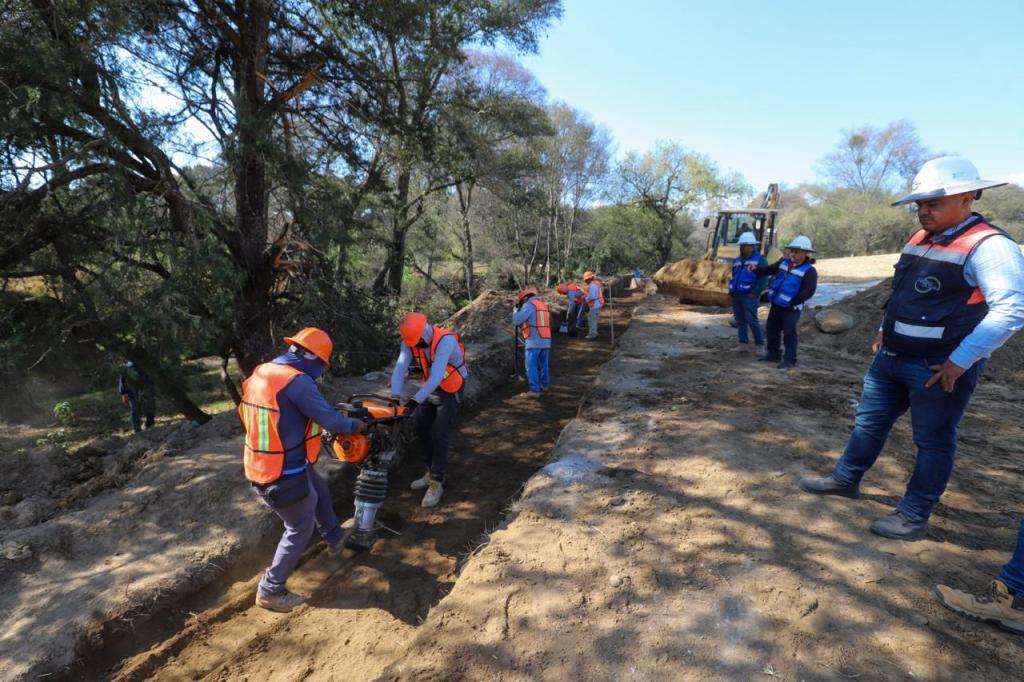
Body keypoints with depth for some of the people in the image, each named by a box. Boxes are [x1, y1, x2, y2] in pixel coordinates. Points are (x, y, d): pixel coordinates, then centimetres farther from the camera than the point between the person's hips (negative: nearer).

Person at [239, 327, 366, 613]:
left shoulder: (261, 372, 2)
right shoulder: (297, 381, -26)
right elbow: (329, 418, -19)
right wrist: (355, 425, 0)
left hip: (262, 463, 9)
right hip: (286, 472, -9)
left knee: (320, 494, 30)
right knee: (300, 529, 11)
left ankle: (335, 539, 51)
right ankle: (270, 591, 25)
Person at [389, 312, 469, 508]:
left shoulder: (445, 340, -32)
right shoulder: (410, 341, -13)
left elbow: (437, 376, -39)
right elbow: (400, 367, -23)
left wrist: (416, 400, -46)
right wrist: (395, 395, -38)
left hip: (451, 391, -6)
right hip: (430, 387, 7)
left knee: (440, 436, -9)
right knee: (420, 429, 8)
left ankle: (437, 483, 3)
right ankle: (432, 471, 27)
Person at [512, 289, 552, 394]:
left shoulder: (529, 304, -7)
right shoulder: (543, 304, 19)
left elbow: (516, 321, -11)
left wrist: (515, 310, 6)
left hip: (534, 341, -7)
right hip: (546, 340, 7)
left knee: (531, 366, 1)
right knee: (543, 364, 21)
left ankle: (535, 389, 0)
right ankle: (545, 384, 31)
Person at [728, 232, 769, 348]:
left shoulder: (760, 260, -3)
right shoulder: (736, 260, 16)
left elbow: (763, 279, -10)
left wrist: (755, 293, -16)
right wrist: (731, 291, 14)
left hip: (749, 296, -6)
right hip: (736, 296, 7)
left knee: (751, 320, -9)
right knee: (740, 321, 9)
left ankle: (759, 341, 5)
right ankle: (743, 342, 16)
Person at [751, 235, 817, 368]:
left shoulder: (809, 270, -14)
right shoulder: (784, 262, 5)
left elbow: (809, 291, -18)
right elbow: (770, 269, 12)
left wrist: (792, 303, -20)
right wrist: (757, 269, -8)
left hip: (790, 308, -7)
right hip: (776, 304, 7)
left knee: (789, 333, -2)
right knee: (771, 329, 14)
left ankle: (790, 359, 8)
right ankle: (773, 354, 28)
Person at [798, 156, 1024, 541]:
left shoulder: (988, 246, -16)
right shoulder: (920, 240, 10)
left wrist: (960, 361, -23)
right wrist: (885, 331, 18)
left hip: (940, 368, -8)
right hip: (891, 358, 8)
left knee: (933, 441, 7)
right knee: (869, 421, 17)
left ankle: (914, 517, 19)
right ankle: (845, 479, 33)